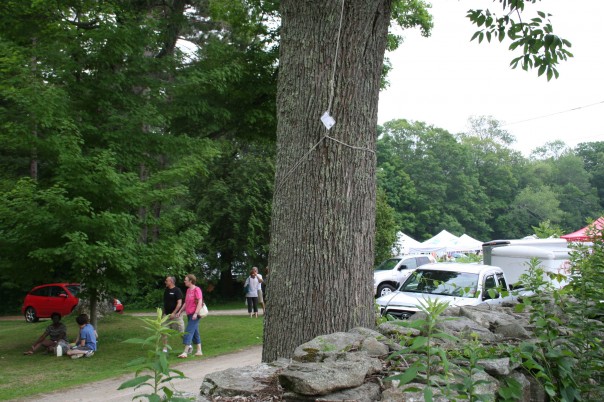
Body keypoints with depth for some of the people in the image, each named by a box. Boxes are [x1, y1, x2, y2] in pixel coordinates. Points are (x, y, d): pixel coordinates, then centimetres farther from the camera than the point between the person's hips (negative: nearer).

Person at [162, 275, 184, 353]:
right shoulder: (166, 290, 10)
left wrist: (174, 313, -22)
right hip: (166, 315, 7)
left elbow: (179, 303, -17)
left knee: (181, 332, 1)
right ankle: (165, 349, 5)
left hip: (175, 315, -6)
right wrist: (163, 312, 16)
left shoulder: (177, 290, -11)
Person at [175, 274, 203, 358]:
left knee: (189, 332, -12)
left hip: (194, 315, -9)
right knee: (195, 333, 12)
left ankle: (185, 352, -13)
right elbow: (186, 303, 20)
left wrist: (196, 313, -25)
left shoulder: (197, 289, -12)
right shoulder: (188, 290, 13)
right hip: (189, 314, 9)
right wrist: (180, 311, 13)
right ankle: (199, 351, 18)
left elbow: (200, 302, -18)